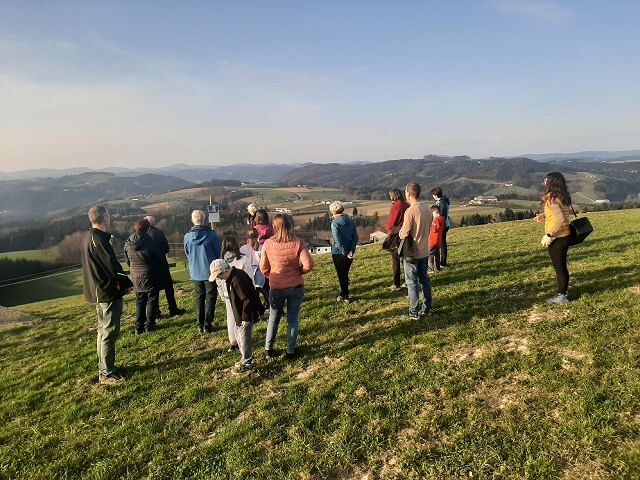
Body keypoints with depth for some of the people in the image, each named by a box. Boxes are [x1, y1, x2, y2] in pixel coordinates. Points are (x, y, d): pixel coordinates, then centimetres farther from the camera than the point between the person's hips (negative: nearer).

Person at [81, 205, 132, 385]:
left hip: (98, 292, 10)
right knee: (109, 332, -2)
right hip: (108, 292, -10)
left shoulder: (88, 237, 10)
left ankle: (104, 367, 31)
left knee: (104, 330, 19)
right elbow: (113, 266, -20)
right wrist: (127, 284, -5)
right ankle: (106, 374, 6)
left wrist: (121, 282, 11)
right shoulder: (99, 239, -20)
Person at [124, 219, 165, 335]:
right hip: (150, 276, -5)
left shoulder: (128, 244, 1)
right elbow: (160, 258, -8)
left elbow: (128, 261, 11)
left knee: (140, 300, 13)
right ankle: (149, 325, 8)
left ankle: (139, 327, 13)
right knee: (152, 299, 7)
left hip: (136, 276, 5)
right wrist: (161, 272, 9)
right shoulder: (149, 242, -16)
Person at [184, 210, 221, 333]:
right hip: (210, 271, -3)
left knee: (199, 297, 15)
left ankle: (200, 325, 18)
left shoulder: (187, 236, -7)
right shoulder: (211, 234, -16)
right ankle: (207, 325, 6)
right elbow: (218, 252, -4)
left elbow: (187, 254, 7)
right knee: (210, 297, 7)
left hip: (195, 272, 3)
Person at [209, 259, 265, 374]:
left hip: (245, 315, -10)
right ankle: (245, 357, 38)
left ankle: (246, 364, 20)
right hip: (239, 313, 10)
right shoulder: (233, 275, 1)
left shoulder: (237, 280, -30)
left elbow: (247, 300, -28)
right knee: (237, 334, 22)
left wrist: (246, 318, -22)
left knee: (244, 338, 4)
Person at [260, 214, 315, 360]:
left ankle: (268, 348, 31)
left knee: (273, 318, 19)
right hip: (296, 287, -1)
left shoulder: (268, 244, -12)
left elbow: (263, 267, -4)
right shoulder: (298, 243, -15)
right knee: (293, 319, 14)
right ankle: (290, 351, 22)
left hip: (276, 288, 1)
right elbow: (308, 264, -19)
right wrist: (299, 271, 1)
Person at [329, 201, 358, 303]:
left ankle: (345, 297, 15)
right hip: (349, 253, 6)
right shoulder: (350, 221, 3)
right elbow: (355, 237, 0)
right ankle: (343, 294, 32)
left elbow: (338, 241, -21)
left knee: (341, 275, 7)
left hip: (338, 253, -6)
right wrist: (351, 251, -5)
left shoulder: (335, 223, -16)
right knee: (345, 273, 20)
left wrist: (345, 253, -17)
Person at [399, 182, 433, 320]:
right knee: (424, 279, 17)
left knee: (412, 282, 3)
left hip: (412, 253, -7)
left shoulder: (410, 211, -22)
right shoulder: (427, 208, 2)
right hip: (424, 251, 7)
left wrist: (401, 232, 1)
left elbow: (404, 234, -20)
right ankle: (427, 308, 27)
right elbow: (427, 228, 10)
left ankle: (414, 313, 9)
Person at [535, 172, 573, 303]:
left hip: (557, 238, -9)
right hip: (565, 236, 9)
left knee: (558, 267, 3)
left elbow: (560, 220, -27)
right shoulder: (563, 197, 7)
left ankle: (562, 295, 14)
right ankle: (564, 292, 30)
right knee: (562, 265, 18)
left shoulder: (552, 199, -20)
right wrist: (544, 215, 11)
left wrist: (549, 235, -22)